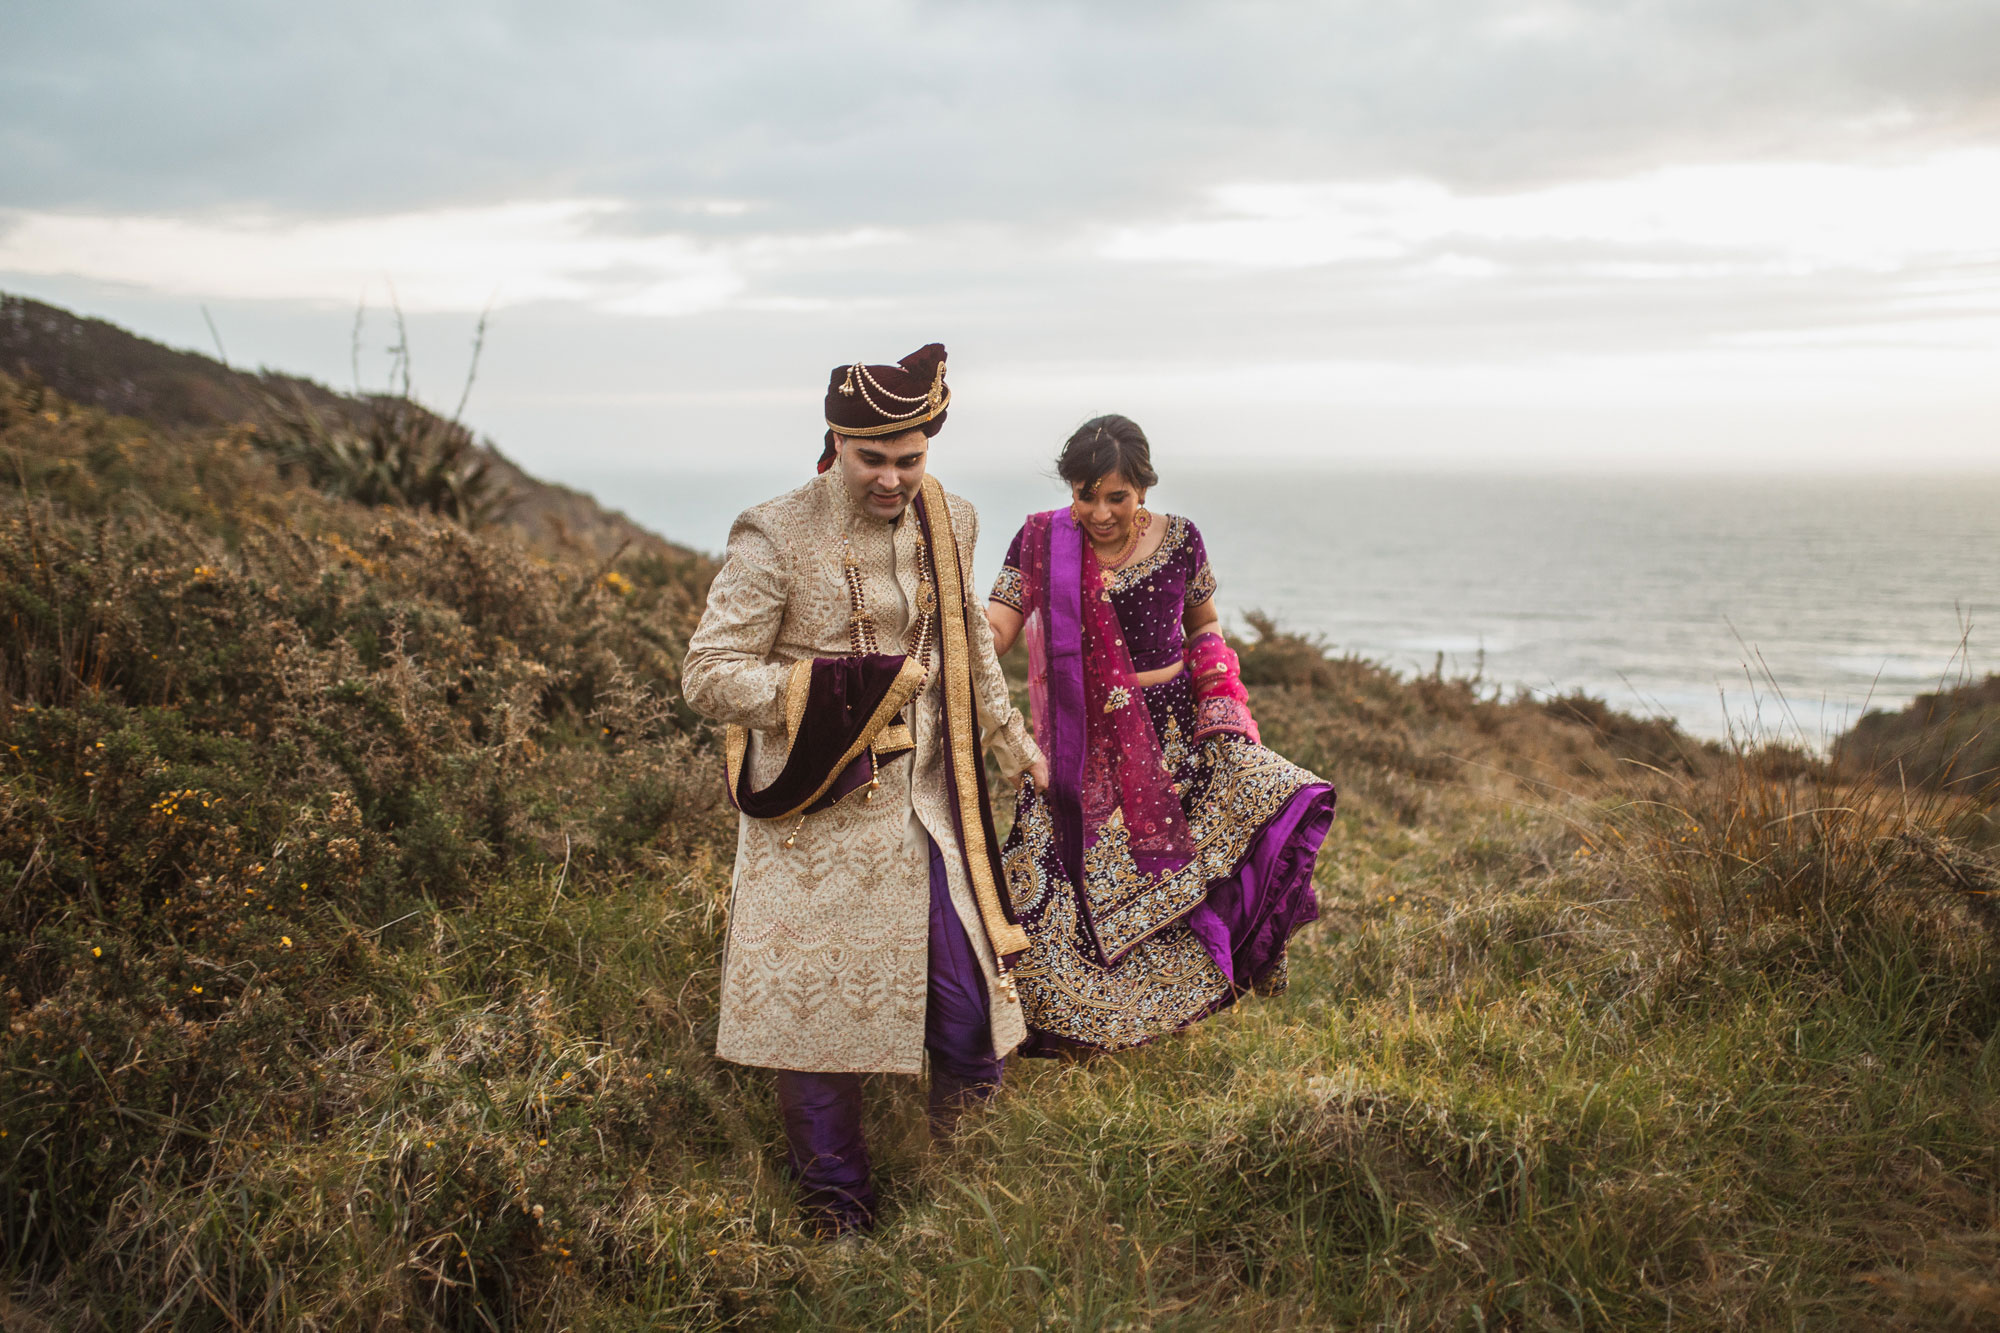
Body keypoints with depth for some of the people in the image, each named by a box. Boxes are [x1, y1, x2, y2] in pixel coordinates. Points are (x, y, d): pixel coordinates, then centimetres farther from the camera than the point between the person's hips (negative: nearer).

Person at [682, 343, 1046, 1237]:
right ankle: (837, 1210, 22)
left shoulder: (948, 525, 6)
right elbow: (708, 675, -13)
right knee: (818, 1008, 4)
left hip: (926, 804, 5)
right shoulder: (775, 539, -12)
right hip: (817, 819, -4)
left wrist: (1017, 751, 27)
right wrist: (832, 686, -20)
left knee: (971, 999, 4)